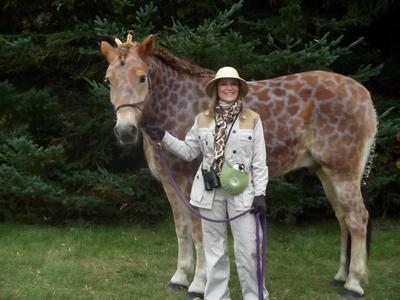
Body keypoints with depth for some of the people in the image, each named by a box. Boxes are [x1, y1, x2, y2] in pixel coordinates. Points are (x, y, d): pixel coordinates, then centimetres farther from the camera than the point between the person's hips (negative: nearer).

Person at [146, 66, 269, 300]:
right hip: (210, 192, 2)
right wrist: (164, 138, -1)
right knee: (214, 250, 10)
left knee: (247, 250, 0)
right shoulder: (203, 119, 6)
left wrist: (260, 193, -7)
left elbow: (259, 162, -2)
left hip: (242, 192, -2)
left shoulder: (252, 120, -1)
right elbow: (188, 151, 10)